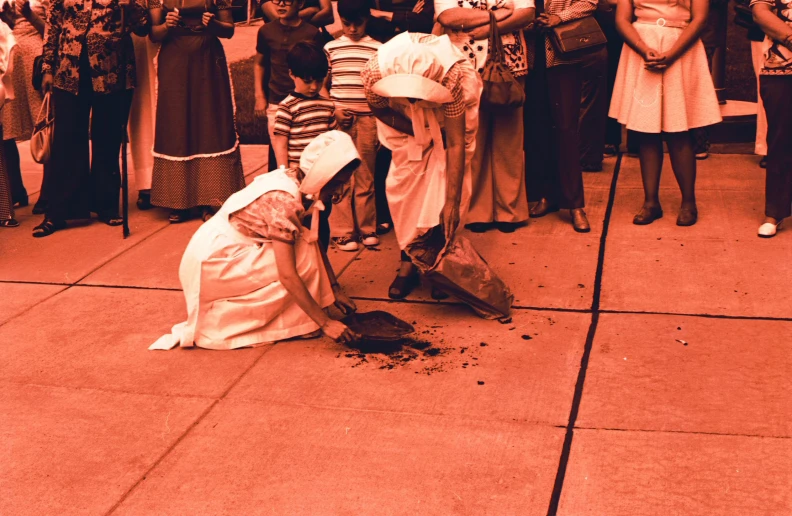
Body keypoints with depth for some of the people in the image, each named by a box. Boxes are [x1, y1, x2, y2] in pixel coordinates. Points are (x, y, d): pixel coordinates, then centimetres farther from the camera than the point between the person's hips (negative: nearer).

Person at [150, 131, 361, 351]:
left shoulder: (297, 182, 0)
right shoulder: (283, 200, -27)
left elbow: (315, 243, 9)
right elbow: (288, 276, -29)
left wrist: (335, 289, 5)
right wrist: (325, 322, -25)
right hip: (212, 263, -9)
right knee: (300, 260, -14)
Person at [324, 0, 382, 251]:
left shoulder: (378, 49, 6)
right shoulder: (330, 48, 7)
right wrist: (333, 110, -5)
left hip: (368, 119, 0)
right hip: (338, 119, 0)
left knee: (366, 177, 5)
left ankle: (367, 228, 15)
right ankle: (342, 232, 5)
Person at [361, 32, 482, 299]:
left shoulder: (452, 77, -42)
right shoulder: (374, 73, -37)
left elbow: (456, 143, -37)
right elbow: (379, 109, -12)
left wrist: (452, 202, -35)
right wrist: (419, 133, -18)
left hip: (448, 111, -2)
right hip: (405, 120, 2)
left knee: (445, 179, -12)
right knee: (402, 181, -6)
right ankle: (408, 260, 4)